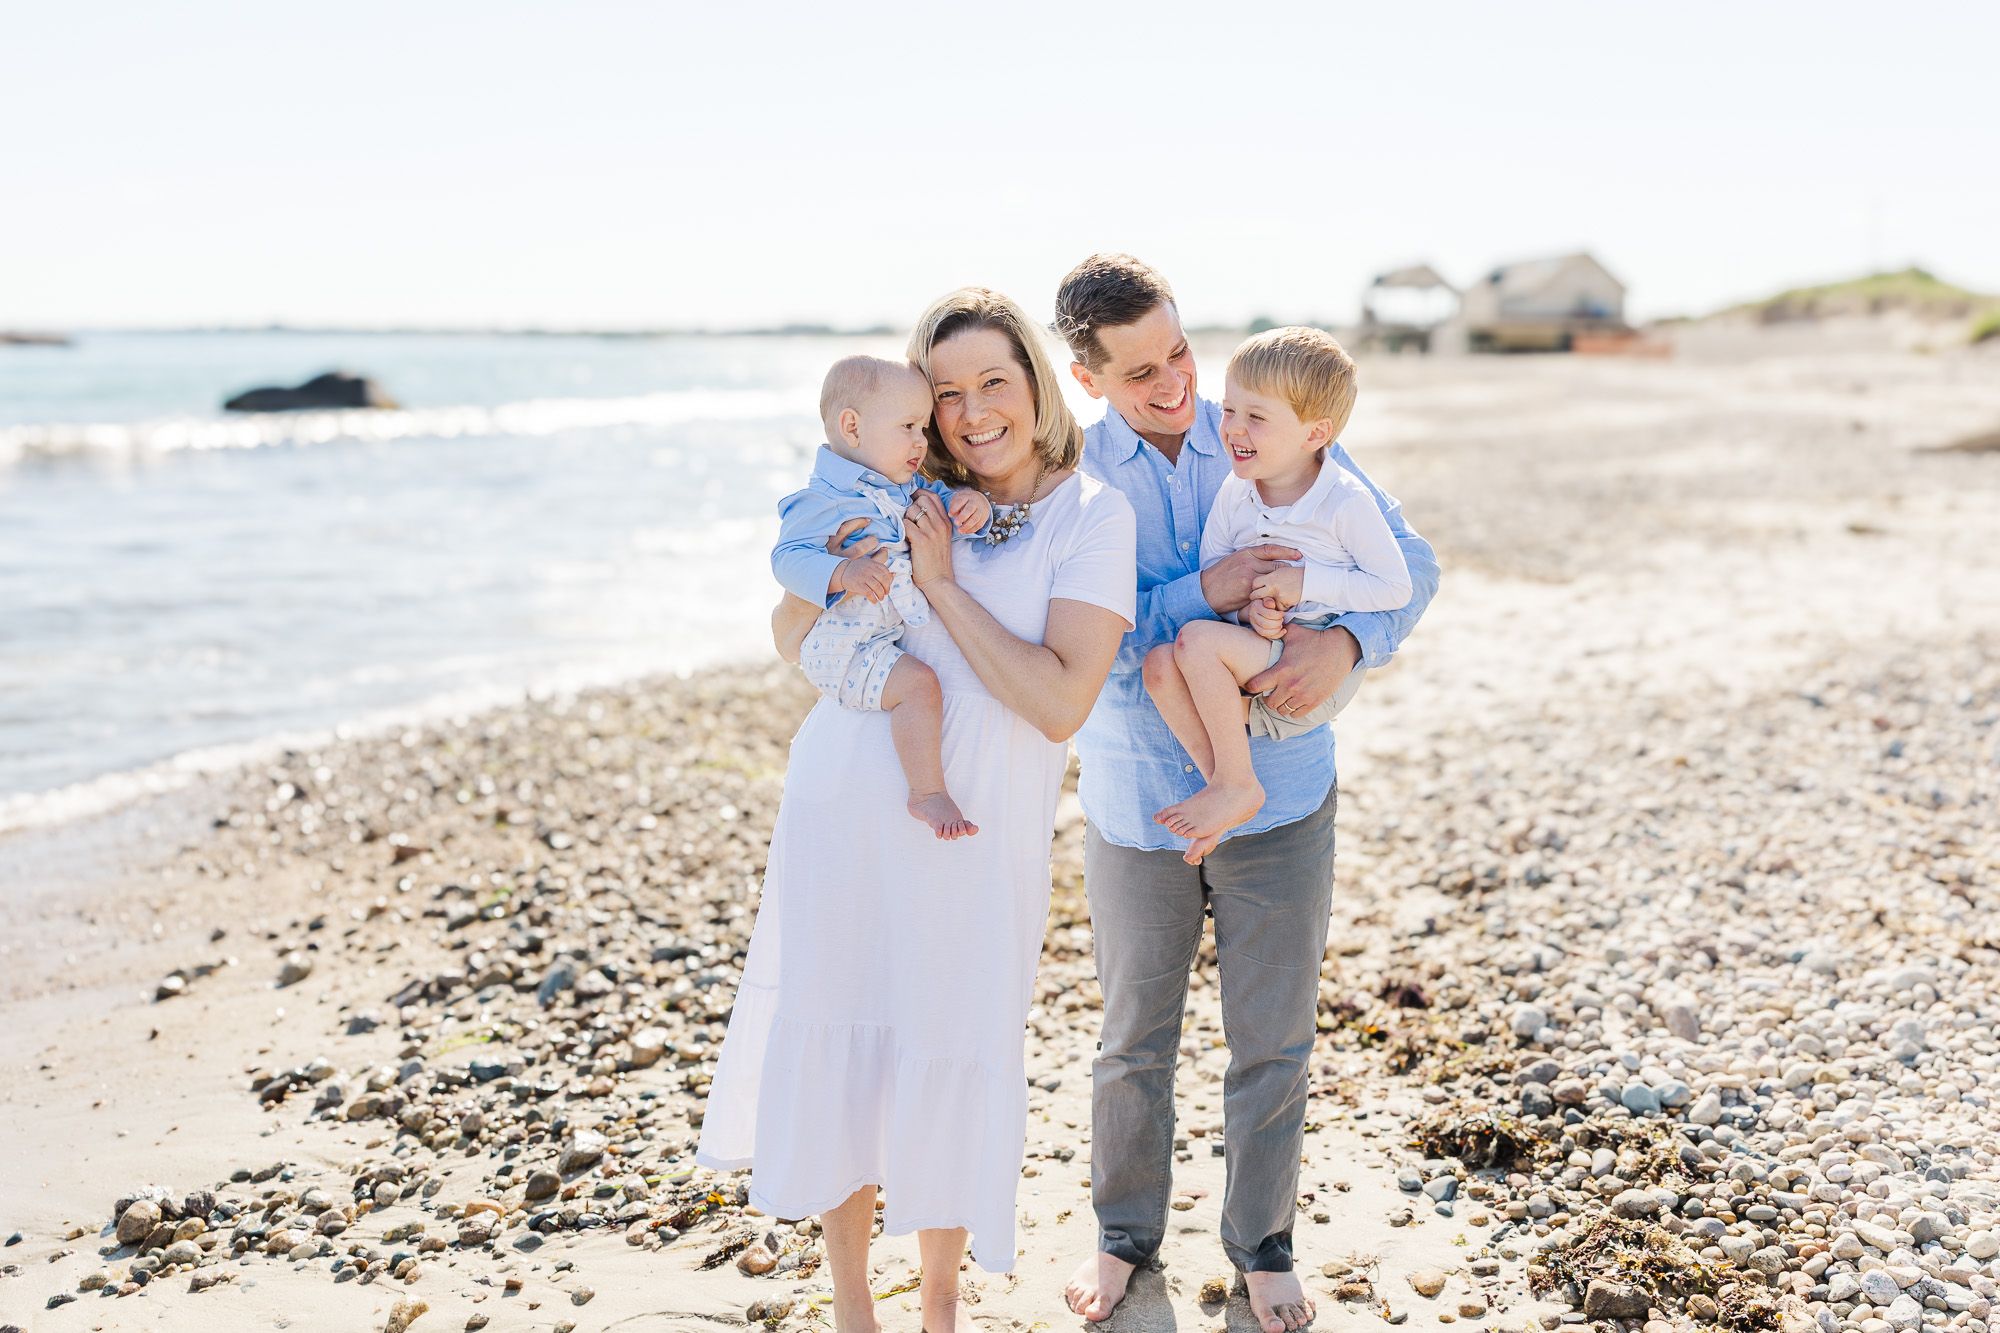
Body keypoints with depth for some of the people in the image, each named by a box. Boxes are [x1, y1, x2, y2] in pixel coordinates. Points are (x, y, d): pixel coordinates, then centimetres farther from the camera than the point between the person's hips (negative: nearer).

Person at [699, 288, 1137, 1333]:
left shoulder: (1092, 515, -6)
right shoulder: (908, 499, 5)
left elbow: (1061, 703, -17)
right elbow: (791, 635, 8)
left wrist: (942, 583, -17)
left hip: (972, 831, -3)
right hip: (843, 807, 3)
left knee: (952, 1062, 6)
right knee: (835, 1046, 9)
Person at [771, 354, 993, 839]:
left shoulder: (907, 486, 10)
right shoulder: (820, 502, -16)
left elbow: (942, 499, 16)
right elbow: (788, 557, -20)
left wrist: (970, 501, -9)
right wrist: (842, 574, -38)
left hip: (895, 633, 9)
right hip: (843, 647, -9)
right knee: (918, 683, -27)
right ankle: (928, 793, -18)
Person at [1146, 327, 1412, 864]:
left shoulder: (1346, 502, -10)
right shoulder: (1233, 492, 5)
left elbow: (1395, 587, -9)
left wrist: (1305, 581, -17)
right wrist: (1248, 605, -14)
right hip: (1258, 663, 6)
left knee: (1197, 640, -26)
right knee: (1160, 663, -21)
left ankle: (1237, 784, -12)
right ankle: (1224, 785, -12)